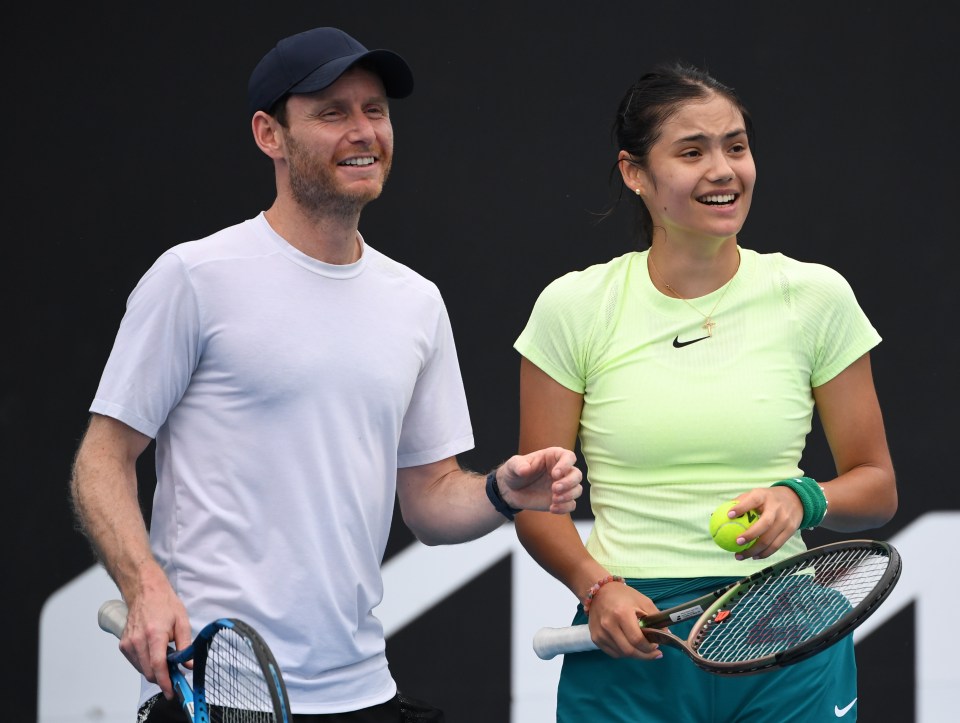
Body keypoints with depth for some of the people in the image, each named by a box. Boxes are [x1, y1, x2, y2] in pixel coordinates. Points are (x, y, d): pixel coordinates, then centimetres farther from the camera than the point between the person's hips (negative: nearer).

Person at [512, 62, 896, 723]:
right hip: (628, 647, -1)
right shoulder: (574, 307, -1)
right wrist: (597, 588, -15)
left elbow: (876, 485, 6)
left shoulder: (816, 297, 0)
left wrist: (802, 500, -14)